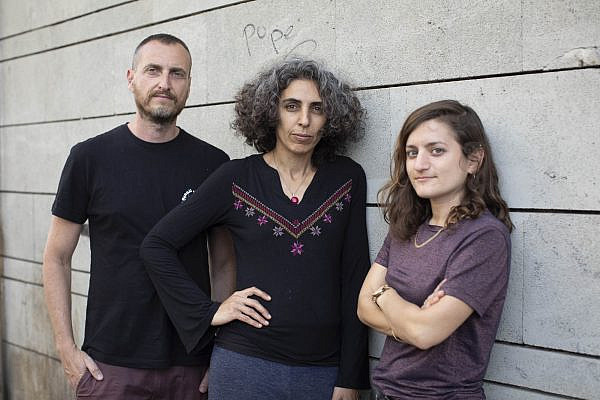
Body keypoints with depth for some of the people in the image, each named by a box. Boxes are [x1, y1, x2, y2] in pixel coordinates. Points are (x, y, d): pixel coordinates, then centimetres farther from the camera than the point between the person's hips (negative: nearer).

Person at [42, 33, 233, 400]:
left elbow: (225, 263, 6)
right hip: (110, 365, -1)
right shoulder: (91, 157, -3)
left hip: (193, 364, 1)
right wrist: (67, 349, -4)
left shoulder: (213, 163, 1)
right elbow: (57, 257, 2)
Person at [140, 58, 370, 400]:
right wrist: (208, 312, -6)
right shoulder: (237, 178, -3)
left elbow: (354, 278, 1)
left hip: (325, 369, 1)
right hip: (245, 362, -1)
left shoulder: (348, 179, 1)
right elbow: (157, 245, 0)